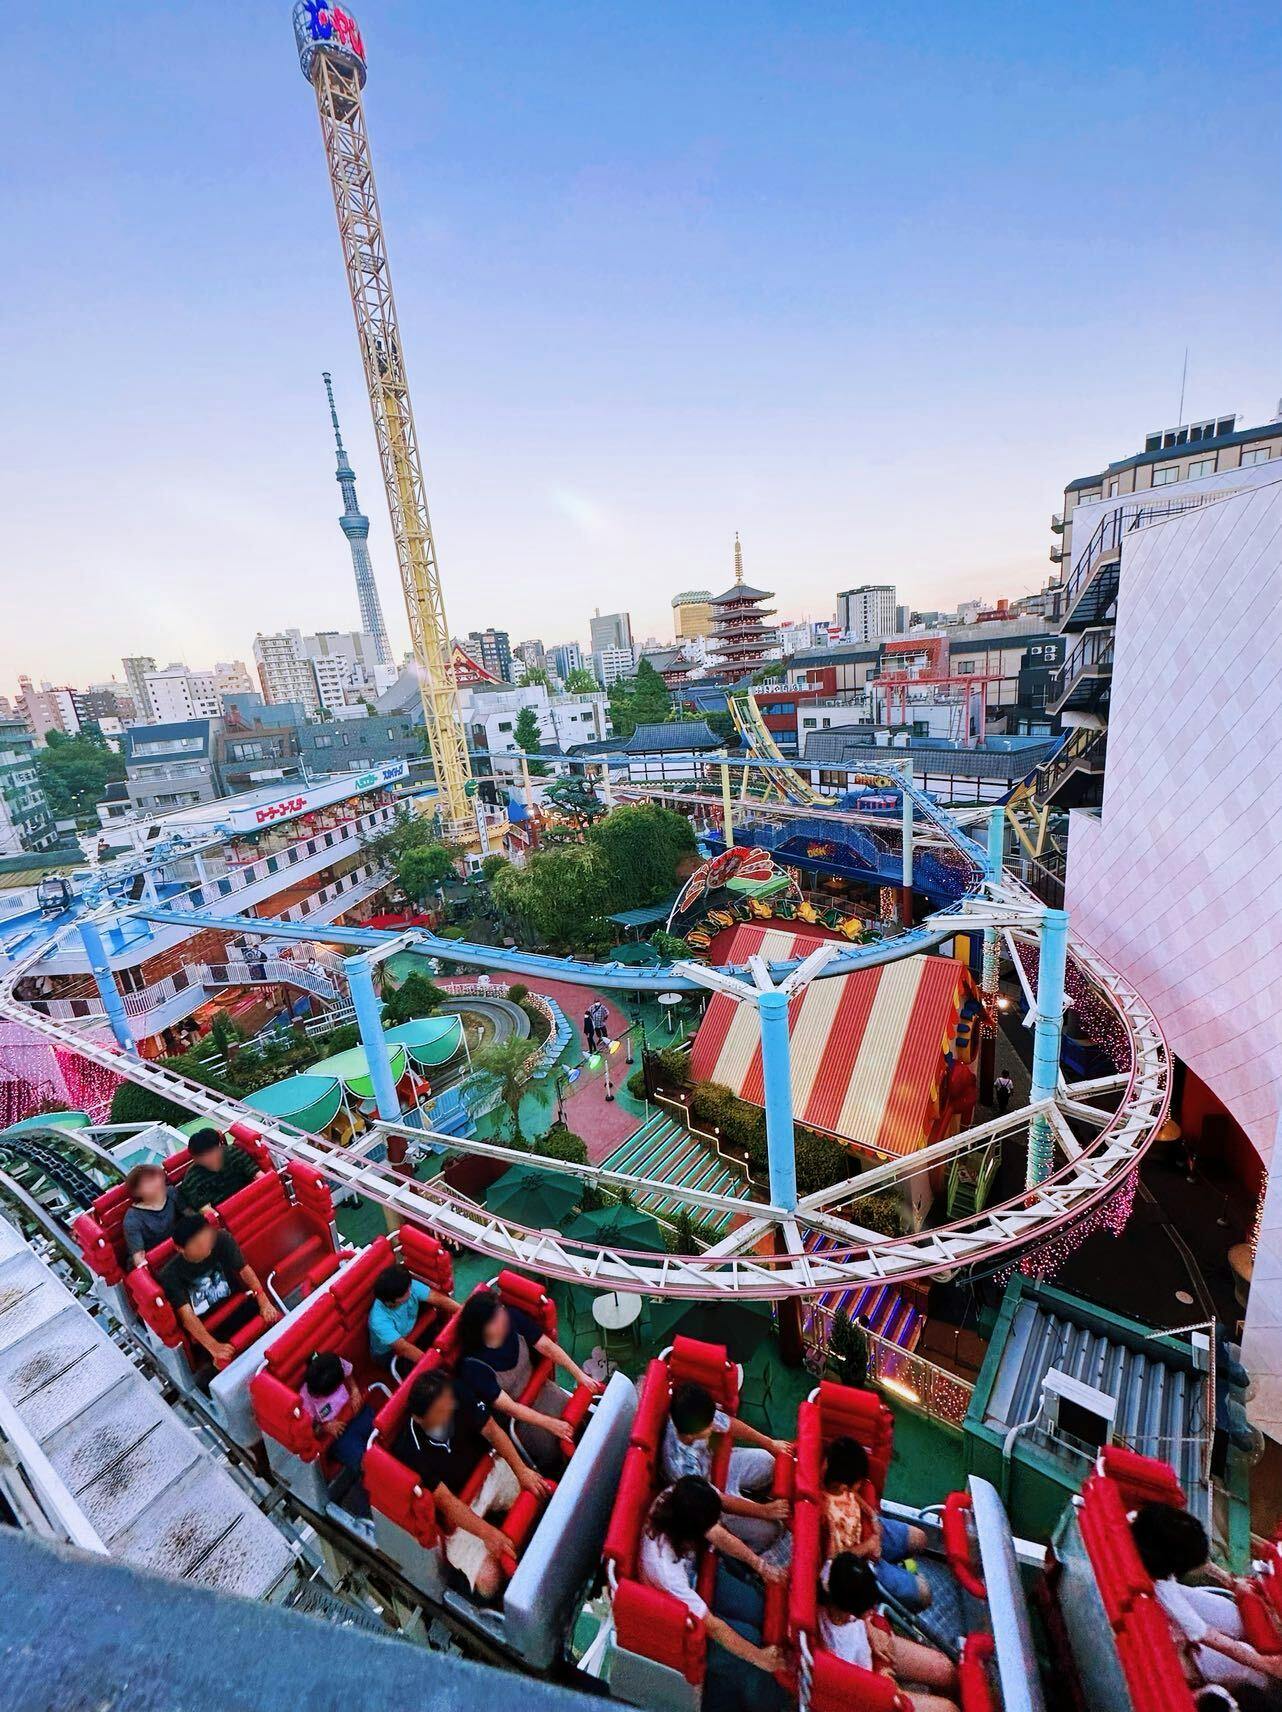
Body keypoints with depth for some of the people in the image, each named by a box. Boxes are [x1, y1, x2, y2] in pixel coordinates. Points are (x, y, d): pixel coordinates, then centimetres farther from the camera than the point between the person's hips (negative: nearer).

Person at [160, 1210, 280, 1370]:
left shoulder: (222, 1240, -16)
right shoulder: (171, 1275, -20)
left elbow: (244, 1270, -8)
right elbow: (186, 1315, -25)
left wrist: (264, 1302, -20)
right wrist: (213, 1346, -36)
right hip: (205, 1325, -2)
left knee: (275, 1318, -19)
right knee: (225, 1361, -28)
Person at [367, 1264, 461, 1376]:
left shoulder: (410, 1286, -27)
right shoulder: (379, 1320, -38)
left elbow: (439, 1299, -24)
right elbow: (404, 1348, -37)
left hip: (411, 1332, 5)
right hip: (389, 1352, -5)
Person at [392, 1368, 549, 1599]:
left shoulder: (458, 1397, -24)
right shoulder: (409, 1450, -32)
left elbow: (492, 1431, -11)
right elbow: (445, 1500, -25)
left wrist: (522, 1471, -15)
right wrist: (487, 1532, -28)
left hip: (487, 1472, 4)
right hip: (456, 1513, -3)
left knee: (543, 1492, -5)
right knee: (488, 1580, -16)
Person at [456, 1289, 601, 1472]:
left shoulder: (512, 1318, -24)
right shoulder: (472, 1366, -33)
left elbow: (547, 1347, -12)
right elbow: (508, 1407, -25)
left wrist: (580, 1375, -16)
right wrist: (550, 1424, -23)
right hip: (512, 1416, -4)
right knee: (550, 1450, -15)